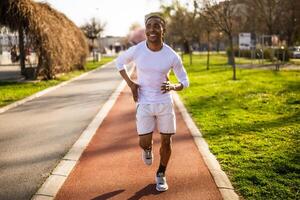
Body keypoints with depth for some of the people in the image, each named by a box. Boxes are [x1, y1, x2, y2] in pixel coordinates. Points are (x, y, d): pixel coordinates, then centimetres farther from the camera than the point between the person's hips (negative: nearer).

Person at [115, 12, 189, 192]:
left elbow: (185, 81, -1)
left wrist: (173, 87, -25)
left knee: (166, 142, 6)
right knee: (144, 143, -2)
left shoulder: (172, 56, -12)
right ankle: (148, 148, 38)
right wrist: (130, 83, -7)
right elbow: (119, 62, 7)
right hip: (144, 104, 0)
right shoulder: (136, 50, -13)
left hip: (165, 103, 1)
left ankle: (161, 175, 32)